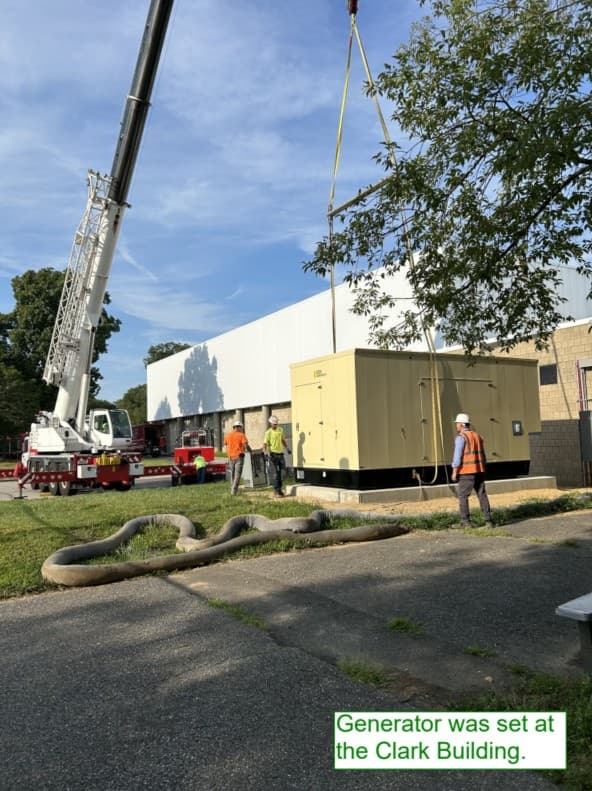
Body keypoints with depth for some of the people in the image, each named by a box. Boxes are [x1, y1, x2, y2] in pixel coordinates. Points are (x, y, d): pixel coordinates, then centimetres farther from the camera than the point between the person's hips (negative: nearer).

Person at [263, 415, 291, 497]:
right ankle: (277, 491, 3)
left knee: (282, 472, 8)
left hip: (280, 454, 5)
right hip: (273, 455, -5)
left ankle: (279, 488, 24)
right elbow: (265, 444, -12)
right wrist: (265, 453, -27)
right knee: (274, 474, -3)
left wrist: (287, 448, 12)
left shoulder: (280, 430, 10)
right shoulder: (268, 432, -7)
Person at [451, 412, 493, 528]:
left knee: (463, 496, 2)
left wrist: (454, 472, -11)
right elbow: (482, 455, 15)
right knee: (482, 495, 8)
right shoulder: (477, 436, 13)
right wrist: (483, 471, 20)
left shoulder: (461, 437, -11)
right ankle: (488, 520, 4)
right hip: (479, 470, 7)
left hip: (466, 472, -7)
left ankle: (465, 521, 1)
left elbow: (458, 456, -16)